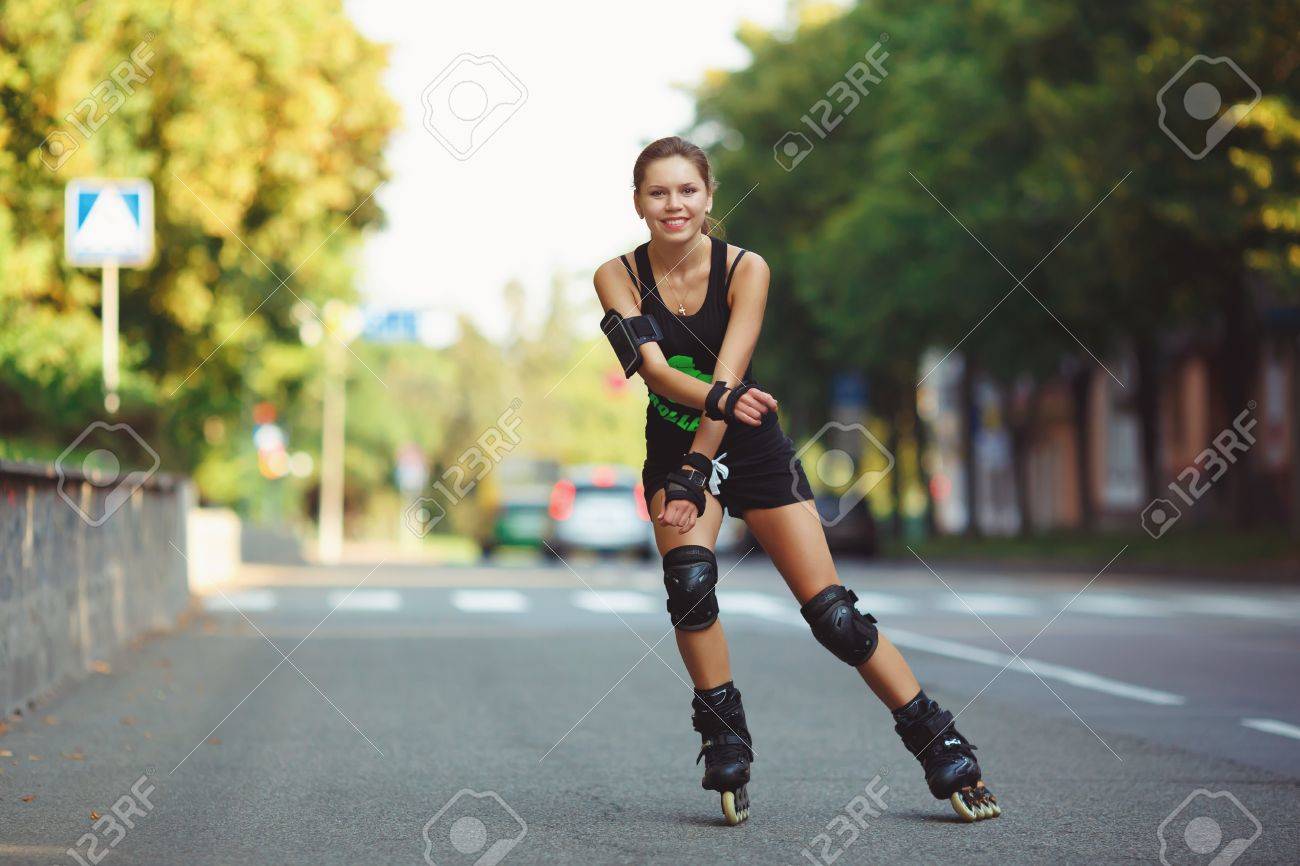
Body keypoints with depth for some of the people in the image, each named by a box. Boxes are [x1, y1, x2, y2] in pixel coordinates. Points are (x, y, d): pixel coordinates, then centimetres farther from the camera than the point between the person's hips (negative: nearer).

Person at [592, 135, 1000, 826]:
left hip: (754, 452, -1)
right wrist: (721, 398, -43)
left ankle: (944, 750, 5)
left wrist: (695, 474, -31)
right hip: (674, 451, 1)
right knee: (689, 580, -27)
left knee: (832, 613, -7)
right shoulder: (617, 277, -10)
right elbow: (655, 367, -24)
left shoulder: (745, 268, -14)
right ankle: (726, 746, -8)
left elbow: (728, 374, -23)